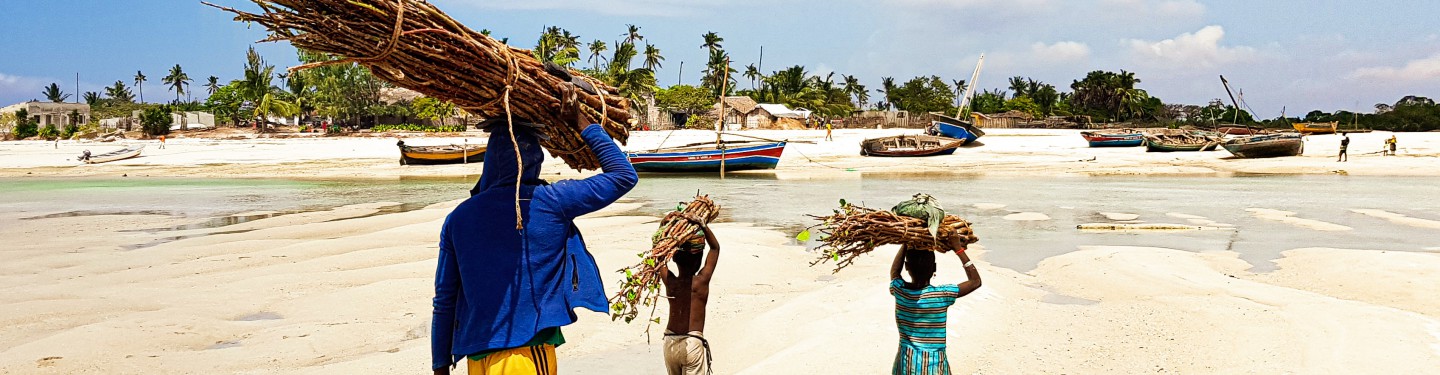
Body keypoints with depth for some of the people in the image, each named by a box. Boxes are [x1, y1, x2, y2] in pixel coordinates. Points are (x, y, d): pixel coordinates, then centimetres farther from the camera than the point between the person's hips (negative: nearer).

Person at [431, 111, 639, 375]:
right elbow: (624, 176, 3)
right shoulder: (549, 202, -7)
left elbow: (444, 300, 8)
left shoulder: (458, 218, 5)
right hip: (525, 351, -4)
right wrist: (586, 127, 12)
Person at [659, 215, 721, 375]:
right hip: (693, 343, -5)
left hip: (670, 342, 5)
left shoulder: (670, 281, -1)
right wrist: (702, 224, -5)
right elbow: (715, 247, -1)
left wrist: (664, 224, 5)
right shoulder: (701, 281, -10)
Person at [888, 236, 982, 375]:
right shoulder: (941, 294, -15)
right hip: (934, 364, -3)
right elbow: (975, 281, -2)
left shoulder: (899, 290, -7)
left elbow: (894, 271, 18)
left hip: (906, 362, 3)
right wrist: (959, 249, -3)